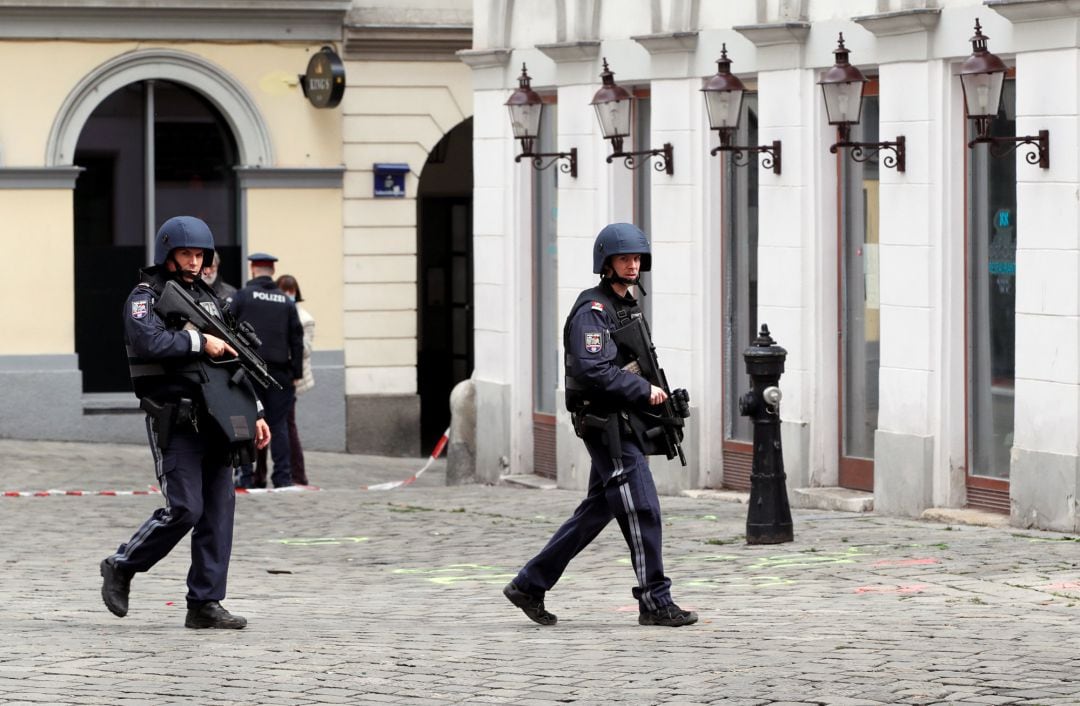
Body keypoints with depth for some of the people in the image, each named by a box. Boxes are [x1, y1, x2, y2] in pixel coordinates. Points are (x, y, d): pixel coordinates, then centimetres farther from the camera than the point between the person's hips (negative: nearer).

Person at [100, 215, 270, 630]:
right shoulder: (145, 298, -5)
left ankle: (205, 604, 3)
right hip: (174, 425, -7)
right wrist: (200, 343, -18)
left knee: (219, 512, 1)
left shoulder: (208, 298, 17)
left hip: (214, 421, 7)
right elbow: (149, 342, -25)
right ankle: (121, 568, 8)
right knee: (183, 510, -12)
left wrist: (254, 413, 17)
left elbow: (231, 359, 22)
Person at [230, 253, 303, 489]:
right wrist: (296, 374, 13)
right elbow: (297, 339, 9)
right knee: (278, 423, 5)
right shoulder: (286, 302, 8)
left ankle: (246, 476, -2)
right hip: (279, 371, 3)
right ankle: (283, 476, 2)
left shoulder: (242, 296, -1)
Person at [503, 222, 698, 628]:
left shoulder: (628, 305, 17)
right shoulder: (592, 310, -13)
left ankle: (530, 585, 18)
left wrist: (660, 395, 14)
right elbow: (593, 369, -24)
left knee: (596, 511, 12)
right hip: (606, 424, -10)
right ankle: (655, 602, -3)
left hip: (624, 423, 10)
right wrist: (644, 390, -21)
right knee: (642, 509, -9)